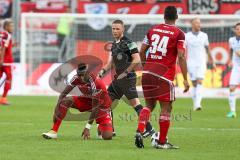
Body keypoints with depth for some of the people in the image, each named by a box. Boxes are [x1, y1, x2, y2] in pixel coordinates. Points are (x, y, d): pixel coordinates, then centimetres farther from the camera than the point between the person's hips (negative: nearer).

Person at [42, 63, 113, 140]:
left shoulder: (96, 83, -34)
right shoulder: (76, 79, -17)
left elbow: (95, 107, -31)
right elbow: (64, 93, -13)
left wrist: (87, 127, -31)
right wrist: (57, 110, -28)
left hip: (101, 105, -5)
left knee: (107, 136, -21)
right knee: (65, 101, -21)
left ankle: (100, 128, 17)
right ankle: (54, 131, -16)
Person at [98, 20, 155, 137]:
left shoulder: (128, 43, -12)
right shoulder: (114, 44, 15)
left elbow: (137, 60, -20)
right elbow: (112, 62, 25)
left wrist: (125, 73, -18)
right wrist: (104, 70, 9)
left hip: (128, 79, -9)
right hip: (118, 79, 9)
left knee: (135, 104, -10)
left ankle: (149, 129, -6)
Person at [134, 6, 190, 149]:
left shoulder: (153, 30, 11)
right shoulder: (179, 34, -2)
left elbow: (142, 52, 12)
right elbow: (181, 57, -9)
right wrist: (185, 79, -7)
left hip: (148, 72, 5)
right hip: (165, 73, -5)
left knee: (150, 105, 17)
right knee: (166, 108, 4)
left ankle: (139, 131, -4)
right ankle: (162, 142, 6)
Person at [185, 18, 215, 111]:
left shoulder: (204, 36, 5)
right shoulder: (187, 36, -2)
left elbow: (208, 49, 15)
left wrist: (212, 61, 21)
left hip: (201, 63, 0)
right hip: (191, 63, 0)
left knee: (200, 82, -15)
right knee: (194, 84, 5)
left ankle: (197, 104, -24)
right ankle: (195, 103, 19)